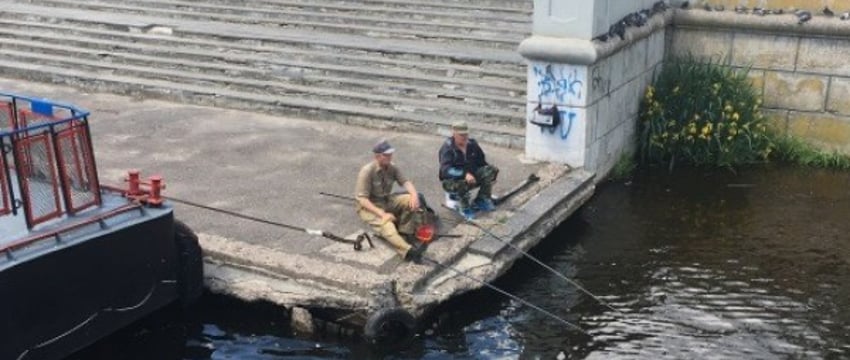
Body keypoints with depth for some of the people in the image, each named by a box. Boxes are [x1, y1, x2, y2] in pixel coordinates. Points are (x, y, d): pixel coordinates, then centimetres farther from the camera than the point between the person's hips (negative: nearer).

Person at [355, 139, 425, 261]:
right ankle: (408, 251, -60)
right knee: (386, 223, -37)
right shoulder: (367, 171, -20)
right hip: (369, 207, -7)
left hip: (386, 201, 7)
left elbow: (405, 181, -6)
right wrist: (382, 214, -33)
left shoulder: (392, 168, -2)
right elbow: (362, 199, -23)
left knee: (411, 200, -17)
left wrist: (414, 194, -30)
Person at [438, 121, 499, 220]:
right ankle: (464, 207, -11)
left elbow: (482, 162, 11)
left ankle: (481, 200, -1)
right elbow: (446, 170, -33)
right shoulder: (447, 148, -19)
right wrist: (465, 174, -46)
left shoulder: (472, 144, -1)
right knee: (462, 183, -40)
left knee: (492, 170, -13)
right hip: (452, 181, -6)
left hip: (471, 176, 6)